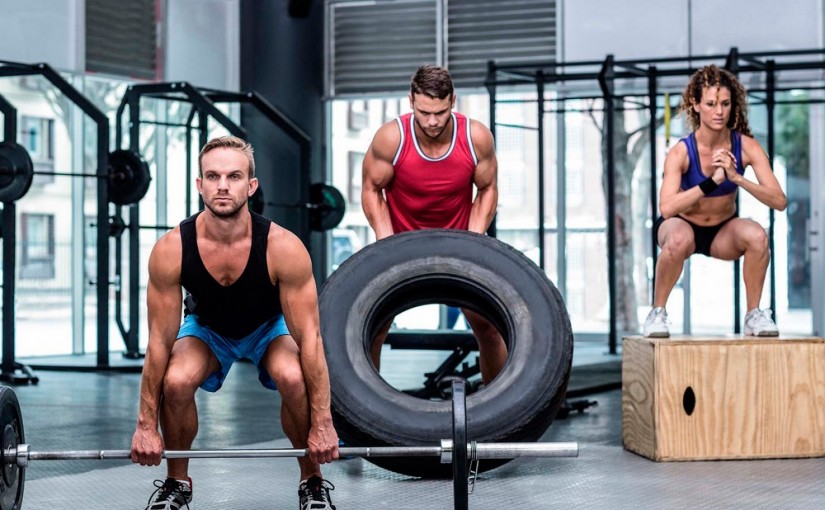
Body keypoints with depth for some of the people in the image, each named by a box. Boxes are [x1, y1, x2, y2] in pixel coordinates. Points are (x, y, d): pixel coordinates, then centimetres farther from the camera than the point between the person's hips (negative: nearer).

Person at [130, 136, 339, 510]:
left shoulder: (283, 247, -35)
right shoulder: (171, 250, -31)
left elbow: (309, 337, -28)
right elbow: (160, 341, -22)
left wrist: (322, 423, -27)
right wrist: (146, 424, -19)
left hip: (270, 325, -1)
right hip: (207, 326, 1)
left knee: (294, 380, -32)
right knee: (176, 381, -29)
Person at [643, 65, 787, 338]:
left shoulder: (746, 146, -17)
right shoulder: (681, 152, -24)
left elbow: (779, 201, -24)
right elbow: (666, 208, -36)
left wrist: (736, 177, -37)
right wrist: (711, 182, -44)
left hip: (724, 230, 2)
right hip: (684, 225, -2)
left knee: (757, 235, -29)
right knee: (678, 240, -37)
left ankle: (754, 315, -9)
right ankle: (657, 313, -14)